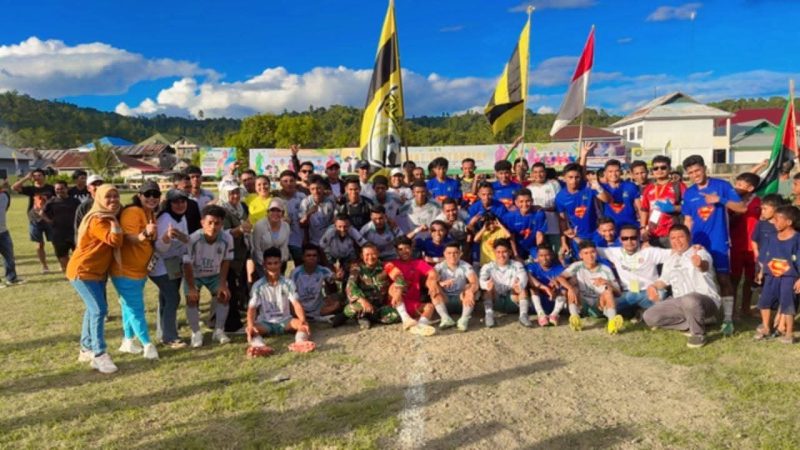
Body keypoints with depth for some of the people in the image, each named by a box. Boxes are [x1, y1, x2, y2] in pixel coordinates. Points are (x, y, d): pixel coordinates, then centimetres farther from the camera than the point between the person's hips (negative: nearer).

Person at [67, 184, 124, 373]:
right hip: (83, 271, -10)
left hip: (98, 271, 10)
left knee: (94, 309, 16)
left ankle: (86, 349, 28)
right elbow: (116, 240, -33)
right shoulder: (97, 220, -21)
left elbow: (118, 241, 5)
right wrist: (113, 220, -27)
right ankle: (99, 355, -11)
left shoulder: (110, 218, 9)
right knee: (99, 310, -14)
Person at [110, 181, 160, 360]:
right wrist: (145, 234, -48)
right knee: (136, 308, -3)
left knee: (130, 306, 19)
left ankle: (128, 341, 31)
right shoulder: (132, 212, -20)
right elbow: (129, 239, -31)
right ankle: (147, 344, 5)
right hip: (125, 270, -9)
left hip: (139, 269, 10)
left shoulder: (151, 214, 8)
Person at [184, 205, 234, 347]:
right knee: (192, 299, -15)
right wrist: (191, 288, -22)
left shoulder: (227, 238, -28)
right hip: (193, 274, -2)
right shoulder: (193, 239, -36)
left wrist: (223, 284, -14)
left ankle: (219, 331, 9)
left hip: (214, 274, 3)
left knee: (223, 296, -6)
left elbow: (225, 262, -14)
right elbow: (187, 264, -25)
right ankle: (196, 333, 1)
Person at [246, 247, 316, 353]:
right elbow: (252, 308, -12)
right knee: (250, 329, -31)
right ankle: (260, 346, -58)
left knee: (302, 324, -29)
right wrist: (250, 325, -33)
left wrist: (303, 320, -32)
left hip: (285, 321, 0)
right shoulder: (258, 286, -4)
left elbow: (296, 304, -12)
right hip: (266, 323, 0)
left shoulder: (288, 283, -2)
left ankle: (300, 342, -56)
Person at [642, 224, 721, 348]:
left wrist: (700, 264, -59)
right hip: (679, 303, 7)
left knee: (690, 300, -42)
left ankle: (698, 333, -15)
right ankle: (692, 325, 2)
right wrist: (653, 286, 1)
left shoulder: (699, 252, -8)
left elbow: (705, 266, -33)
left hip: (706, 301, -7)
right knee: (649, 317, -9)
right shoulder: (670, 259, 14)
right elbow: (664, 280, 25)